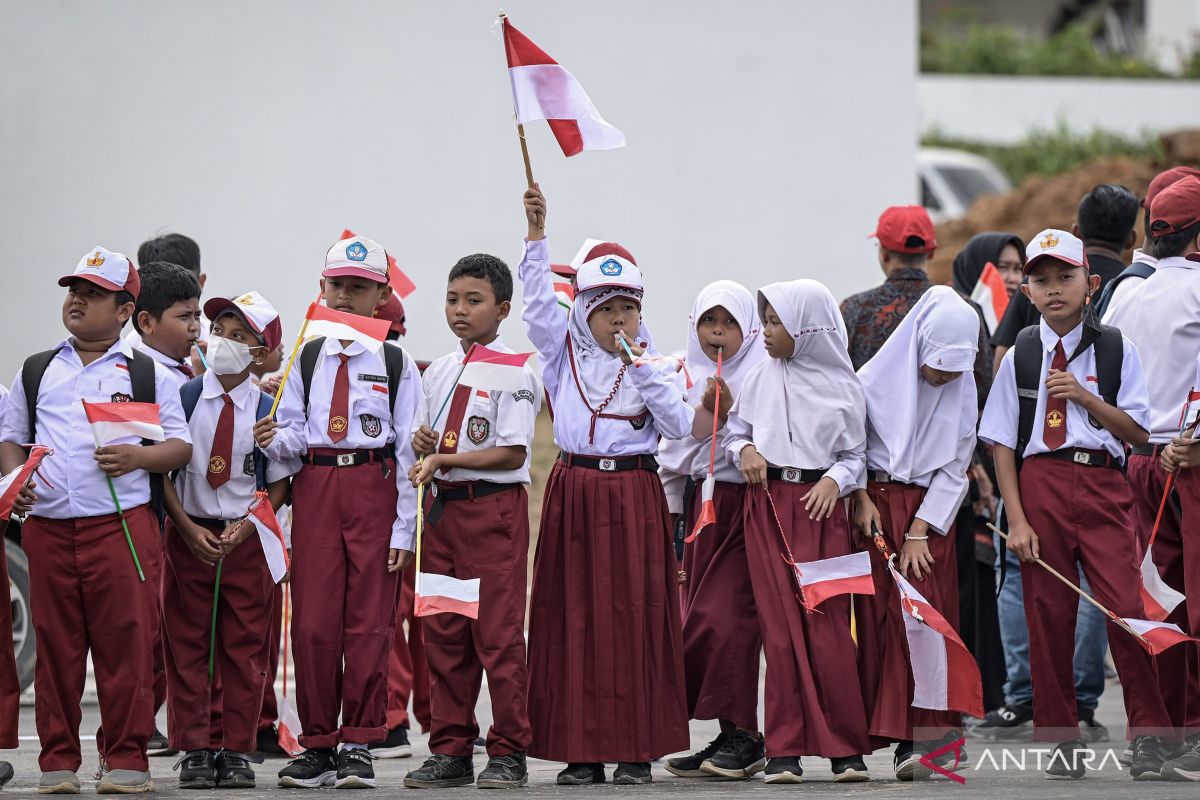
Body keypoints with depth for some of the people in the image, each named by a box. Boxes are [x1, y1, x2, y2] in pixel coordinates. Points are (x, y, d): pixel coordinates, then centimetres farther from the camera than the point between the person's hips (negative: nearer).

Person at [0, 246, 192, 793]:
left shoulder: (148, 375, 9)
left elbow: (181, 446, 7)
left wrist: (139, 457, -12)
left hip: (122, 525, -2)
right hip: (48, 524, 3)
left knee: (126, 645, -5)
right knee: (56, 647, 3)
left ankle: (127, 761, 1)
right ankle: (57, 763, 9)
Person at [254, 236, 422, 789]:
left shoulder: (397, 363, 3)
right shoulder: (308, 359, 12)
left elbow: (409, 451, 1)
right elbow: (295, 433, 13)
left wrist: (403, 529, -5)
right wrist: (275, 441, -12)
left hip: (374, 488, -2)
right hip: (315, 488, 3)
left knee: (369, 620, -2)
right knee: (312, 621, 0)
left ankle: (358, 744, 4)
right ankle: (318, 744, 8)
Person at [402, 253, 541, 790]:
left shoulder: (514, 372, -7)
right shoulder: (438, 372, 13)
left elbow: (513, 451, -14)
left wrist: (445, 459, -17)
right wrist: (422, 443, -3)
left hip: (495, 505, -6)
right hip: (443, 505, 7)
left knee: (499, 632, -5)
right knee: (442, 631, 7)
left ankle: (508, 751, 2)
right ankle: (450, 749, 14)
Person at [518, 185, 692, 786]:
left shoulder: (651, 365, 6)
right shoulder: (564, 353, 9)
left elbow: (680, 426, -3)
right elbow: (539, 301, 0)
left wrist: (647, 374, -13)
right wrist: (536, 234, -7)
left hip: (634, 496, -1)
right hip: (574, 495, 1)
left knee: (635, 617, -2)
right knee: (574, 617, 0)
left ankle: (636, 747, 1)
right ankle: (581, 748, 3)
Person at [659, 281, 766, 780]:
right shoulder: (684, 378, 13)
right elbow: (673, 448, 13)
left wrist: (728, 411, -16)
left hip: (746, 504, -6)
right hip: (700, 507, 6)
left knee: (725, 617, -13)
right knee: (703, 621, 2)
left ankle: (742, 735, -6)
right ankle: (732, 738, 7)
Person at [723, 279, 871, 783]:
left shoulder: (842, 386, 3)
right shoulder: (759, 380, 8)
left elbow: (855, 454, 6)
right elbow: (733, 432, 15)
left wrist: (836, 480, -12)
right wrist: (744, 450, -6)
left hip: (820, 505, -2)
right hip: (767, 503, 2)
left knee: (827, 626, -6)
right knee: (779, 627, -2)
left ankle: (845, 747, 1)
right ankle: (785, 749, 2)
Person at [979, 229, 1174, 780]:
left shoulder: (1115, 350, 7)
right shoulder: (1020, 357, 8)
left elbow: (1138, 433, 4)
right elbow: (1002, 443, 5)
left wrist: (1084, 396, -9)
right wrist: (1017, 520, -4)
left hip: (1103, 483, -1)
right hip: (1041, 483, 1)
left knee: (1126, 607, -12)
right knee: (1047, 616, 2)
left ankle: (1148, 735, -1)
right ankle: (1062, 742, 12)